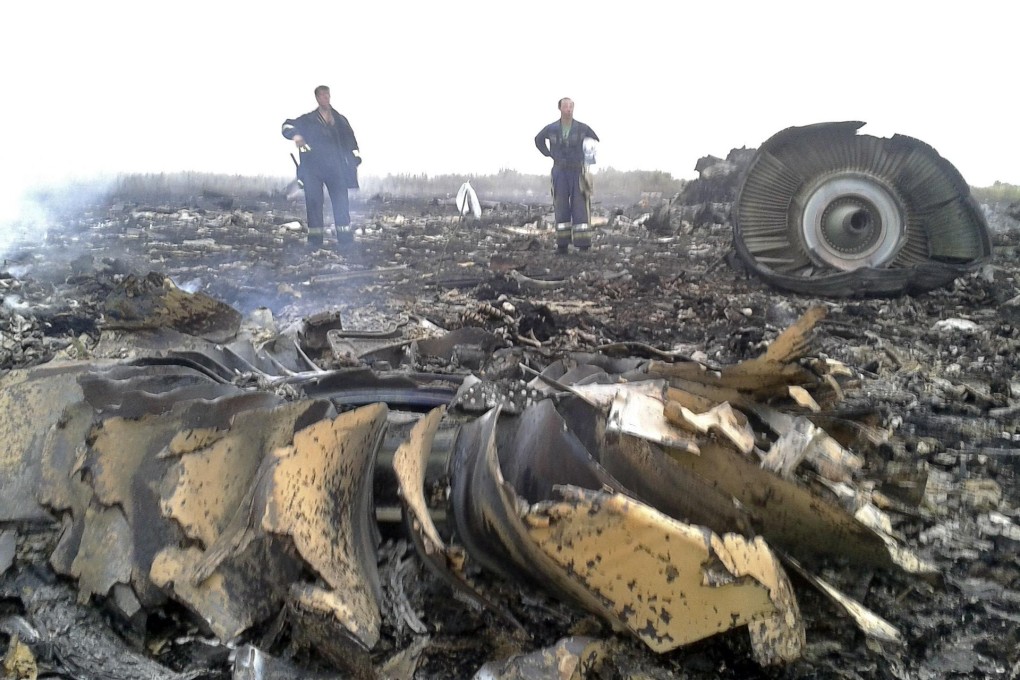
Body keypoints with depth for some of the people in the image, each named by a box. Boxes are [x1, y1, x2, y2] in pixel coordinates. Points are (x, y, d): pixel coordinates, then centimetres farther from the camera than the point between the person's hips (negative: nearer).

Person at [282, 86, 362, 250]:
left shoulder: (340, 120, 17)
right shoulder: (307, 120, 12)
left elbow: (351, 141, 17)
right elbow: (288, 125, 4)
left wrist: (354, 160, 2)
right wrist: (295, 134, -18)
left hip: (336, 168, 1)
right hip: (313, 168, -1)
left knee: (341, 203, -9)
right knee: (313, 202, -5)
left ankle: (345, 241, -9)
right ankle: (315, 240, 0)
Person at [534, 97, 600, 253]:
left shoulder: (582, 128, -2)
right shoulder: (551, 129, 0)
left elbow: (596, 141, 15)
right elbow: (538, 140, 21)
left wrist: (586, 157, 6)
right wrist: (550, 155, 10)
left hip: (578, 172, -1)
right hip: (560, 172, 1)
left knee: (580, 206, -6)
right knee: (561, 207, 2)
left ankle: (583, 243, -6)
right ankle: (562, 244, 7)